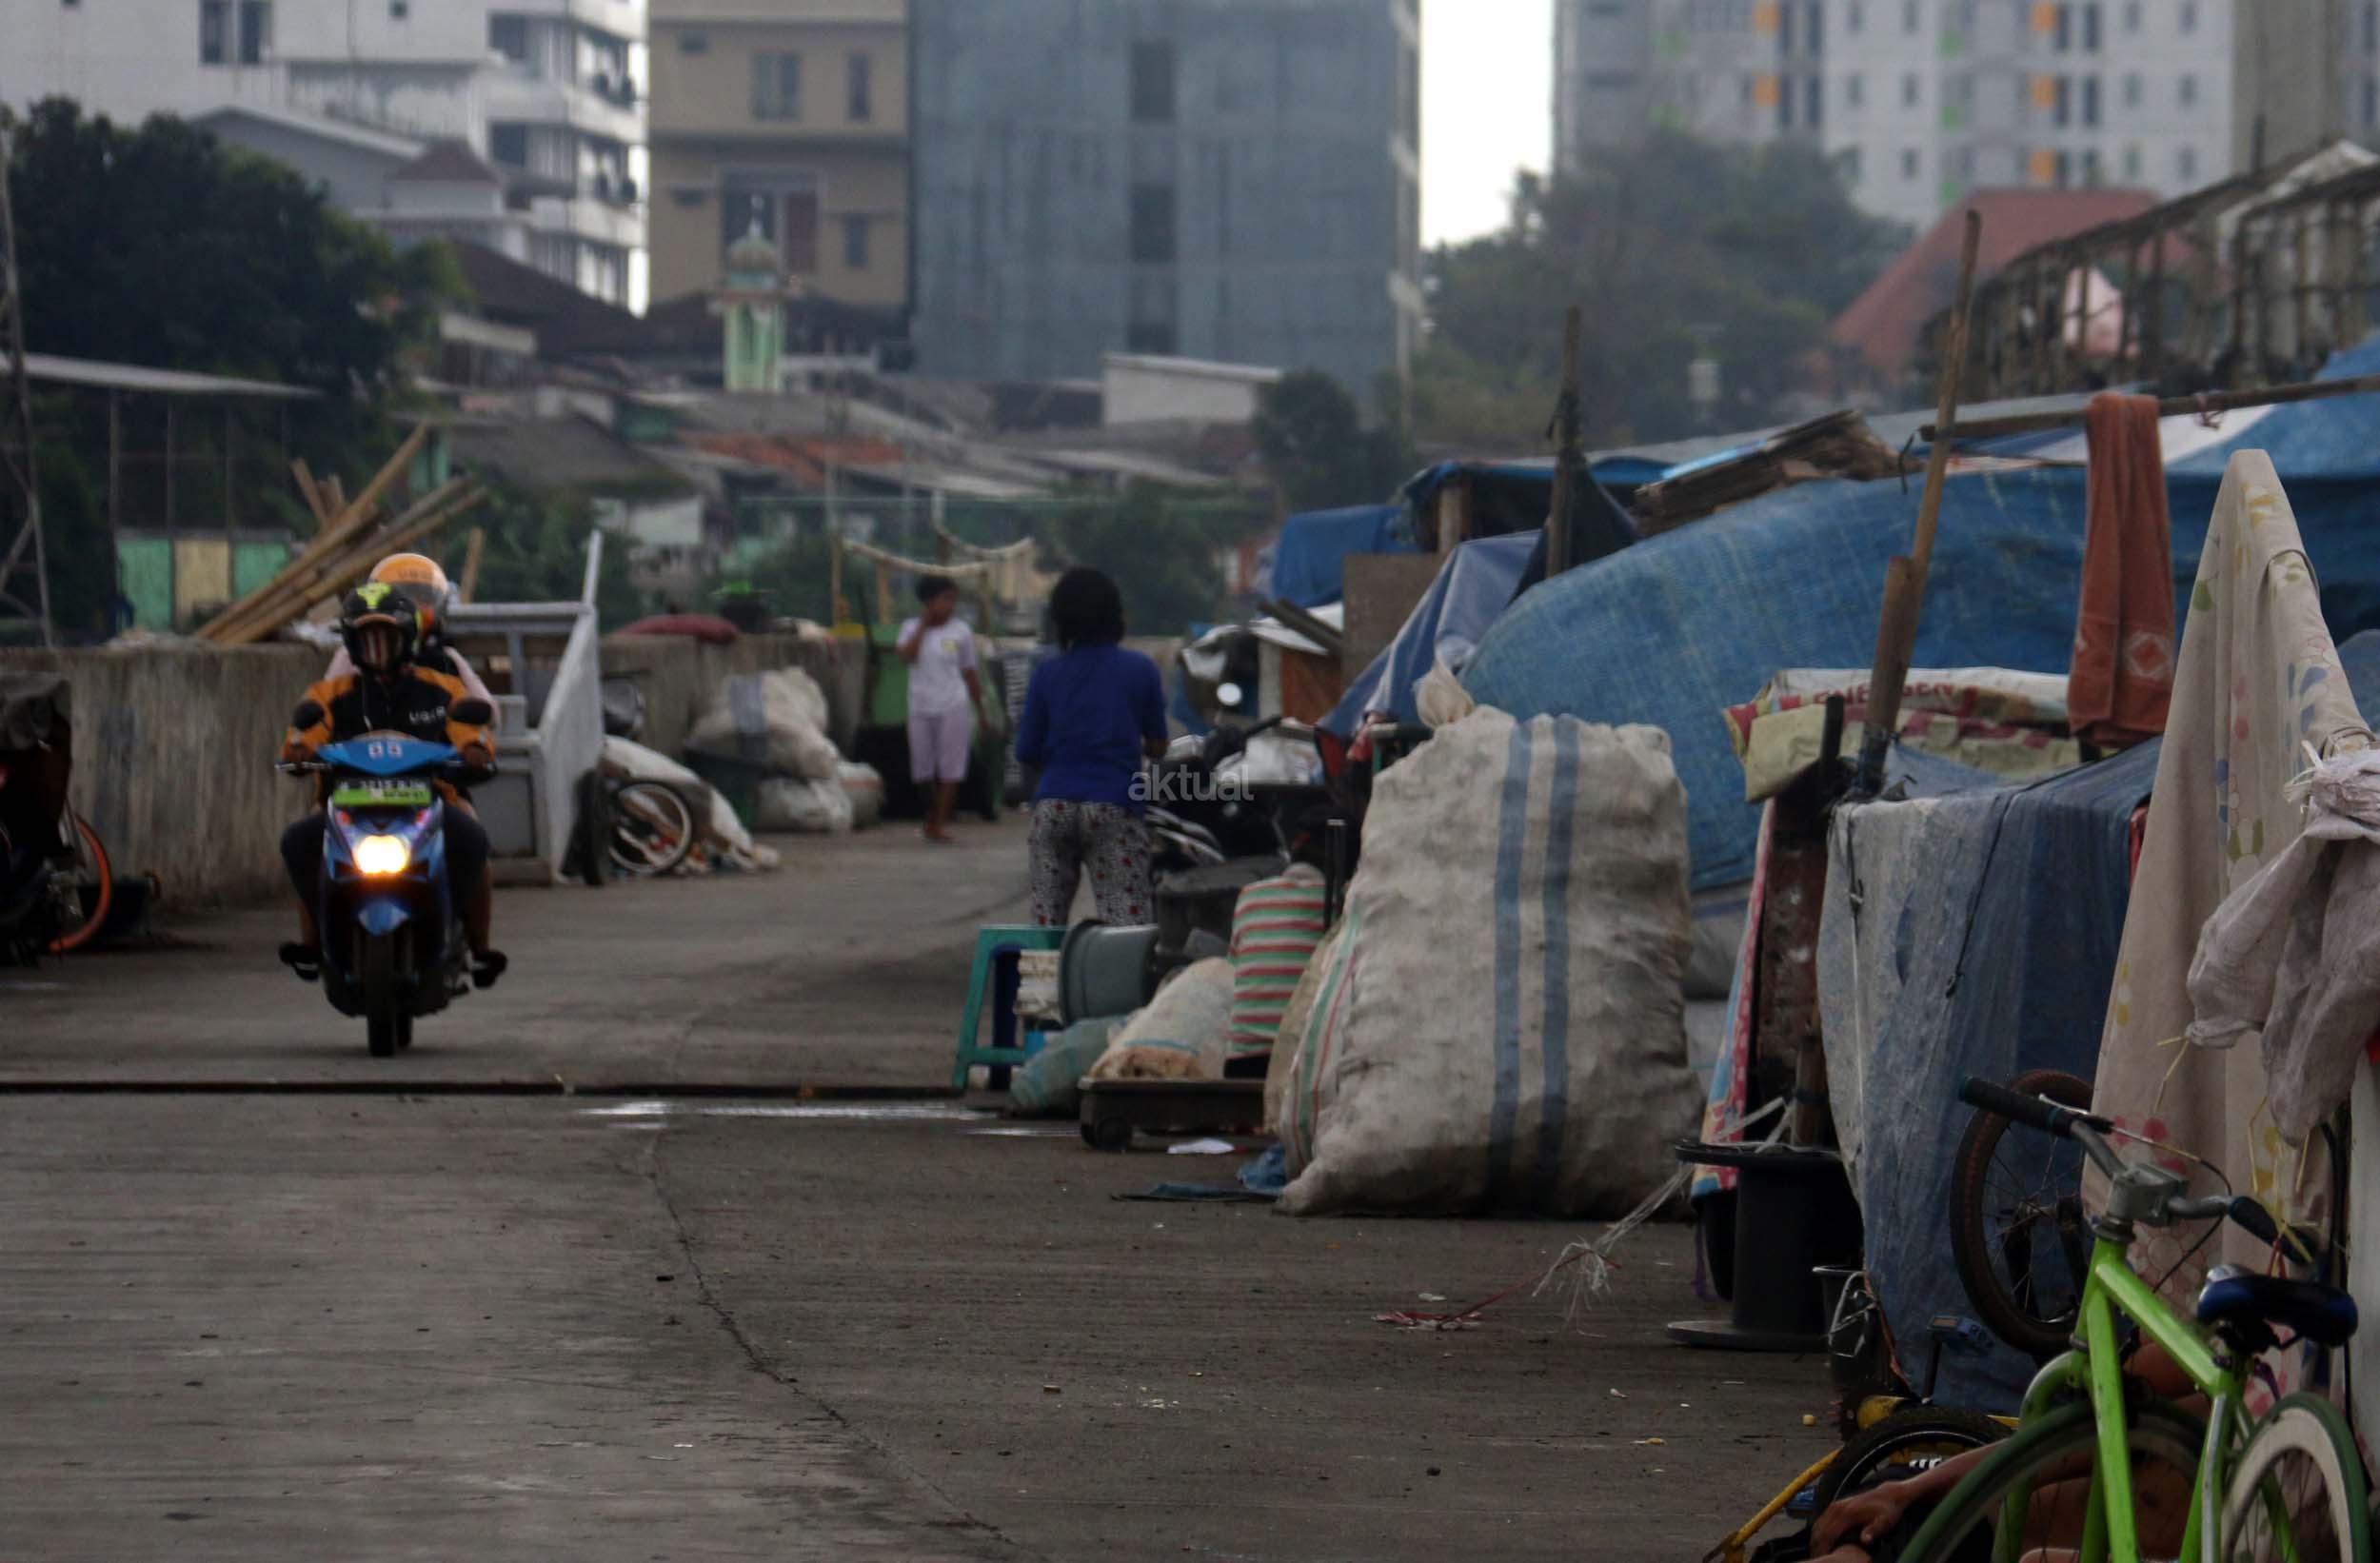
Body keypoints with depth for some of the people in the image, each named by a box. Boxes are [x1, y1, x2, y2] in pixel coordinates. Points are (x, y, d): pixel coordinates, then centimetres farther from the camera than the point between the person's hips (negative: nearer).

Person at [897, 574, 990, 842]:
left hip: (952, 707, -1)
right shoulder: (913, 628, 4)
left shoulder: (960, 631, 2)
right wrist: (924, 625, -11)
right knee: (924, 769, 8)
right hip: (921, 707, 1)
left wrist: (982, 711, 9)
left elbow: (969, 674, 8)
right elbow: (906, 656, -16)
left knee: (950, 769, -5)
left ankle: (941, 822, -2)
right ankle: (932, 816, 25)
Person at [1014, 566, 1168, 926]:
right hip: (1114, 806, -2)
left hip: (1053, 806, 2)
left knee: (1046, 923, 8)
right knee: (1126, 922, -7)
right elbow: (1157, 746, 8)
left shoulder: (1048, 674, 5)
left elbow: (1027, 752, 6)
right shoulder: (1140, 670, 2)